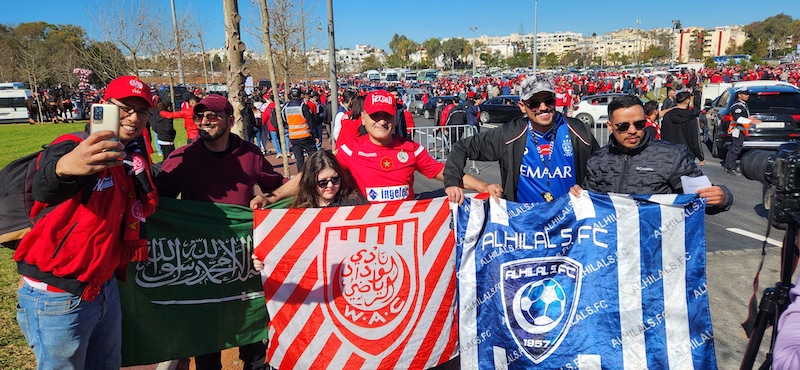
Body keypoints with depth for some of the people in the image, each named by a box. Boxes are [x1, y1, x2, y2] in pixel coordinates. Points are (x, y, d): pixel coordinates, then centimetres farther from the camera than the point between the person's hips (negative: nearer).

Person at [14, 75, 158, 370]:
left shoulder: (133, 157, 4)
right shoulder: (73, 147, -19)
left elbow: (145, 210, 8)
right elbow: (45, 188, -42)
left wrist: (140, 171, -5)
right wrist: (64, 167, -62)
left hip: (105, 288, 7)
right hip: (57, 298, -7)